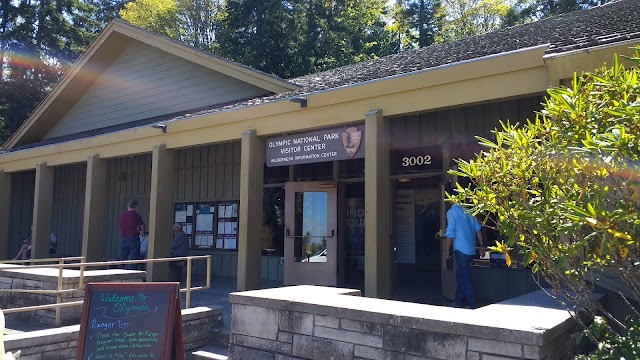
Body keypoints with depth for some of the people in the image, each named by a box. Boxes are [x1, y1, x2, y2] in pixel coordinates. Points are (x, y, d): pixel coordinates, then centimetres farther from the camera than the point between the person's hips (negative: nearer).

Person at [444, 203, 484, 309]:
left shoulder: (451, 212, -6)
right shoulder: (466, 212, 13)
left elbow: (450, 233, -12)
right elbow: (477, 228, 10)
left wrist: (447, 249, -4)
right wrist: (481, 245, 14)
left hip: (460, 249, -7)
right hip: (471, 250, 7)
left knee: (464, 278, -2)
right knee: (460, 275, 17)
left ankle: (471, 304, 0)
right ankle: (459, 301, 22)